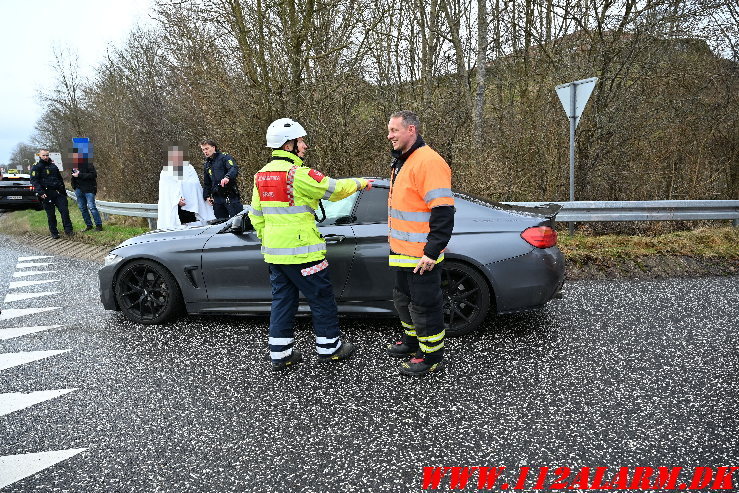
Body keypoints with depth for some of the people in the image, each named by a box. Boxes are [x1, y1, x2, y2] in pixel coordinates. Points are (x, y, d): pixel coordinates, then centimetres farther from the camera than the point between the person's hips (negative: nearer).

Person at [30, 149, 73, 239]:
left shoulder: (53, 166, 18)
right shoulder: (36, 167, 0)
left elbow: (60, 179, 25)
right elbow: (34, 181, -9)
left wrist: (64, 191, 21)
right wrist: (41, 192, -21)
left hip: (58, 192, 4)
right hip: (47, 194, -4)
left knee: (65, 211, -4)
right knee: (51, 215, 1)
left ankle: (68, 230, -1)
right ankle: (54, 233, 9)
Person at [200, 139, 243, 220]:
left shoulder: (225, 157, 0)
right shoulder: (206, 165, 21)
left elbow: (234, 169, -19)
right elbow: (206, 183, 30)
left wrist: (227, 177, -38)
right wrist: (207, 196, 18)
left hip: (230, 196, -6)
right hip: (217, 197, 6)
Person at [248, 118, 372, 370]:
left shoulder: (262, 176, 9)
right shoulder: (297, 173, -17)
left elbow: (256, 216, 15)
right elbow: (335, 189, -11)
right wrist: (360, 182, 5)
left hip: (274, 252, 8)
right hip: (301, 251, -8)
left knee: (282, 299, 15)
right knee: (322, 297, 7)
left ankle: (280, 354, 21)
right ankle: (329, 347, 19)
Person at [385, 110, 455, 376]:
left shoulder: (428, 162, -20)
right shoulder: (401, 162, 13)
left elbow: (443, 212, -24)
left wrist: (431, 252, -24)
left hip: (421, 256, -10)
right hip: (403, 252, 10)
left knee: (424, 304, 2)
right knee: (404, 299, 22)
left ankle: (432, 356, 18)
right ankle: (411, 341, 42)